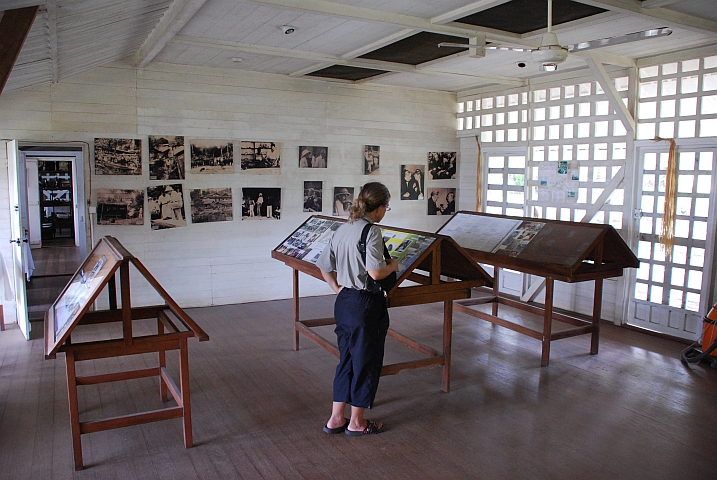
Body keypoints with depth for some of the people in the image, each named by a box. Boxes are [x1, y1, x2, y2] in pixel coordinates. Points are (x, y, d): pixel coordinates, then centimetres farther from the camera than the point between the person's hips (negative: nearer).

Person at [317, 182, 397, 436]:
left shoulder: (343, 229, 8)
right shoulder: (371, 231, -16)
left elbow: (324, 266, 13)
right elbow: (375, 273, -23)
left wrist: (338, 289, 15)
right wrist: (393, 265, -5)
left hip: (344, 302, 8)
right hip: (366, 304, -8)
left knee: (347, 360, 18)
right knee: (366, 362, 8)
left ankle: (336, 419, 26)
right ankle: (356, 423, 21)